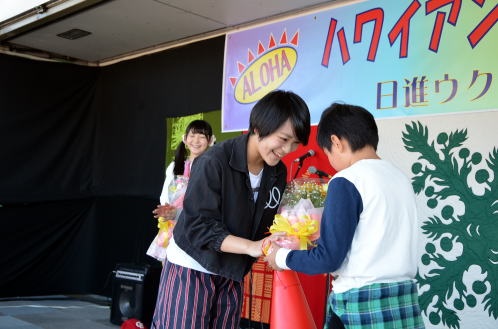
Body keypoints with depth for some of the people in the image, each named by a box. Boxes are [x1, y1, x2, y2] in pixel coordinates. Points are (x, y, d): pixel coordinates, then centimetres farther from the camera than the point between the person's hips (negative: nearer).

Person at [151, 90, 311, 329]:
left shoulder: (278, 172, -1)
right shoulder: (213, 162, -22)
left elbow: (265, 223, 5)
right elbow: (199, 226, -24)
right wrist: (252, 247, -33)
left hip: (232, 273, 6)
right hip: (192, 267, -6)